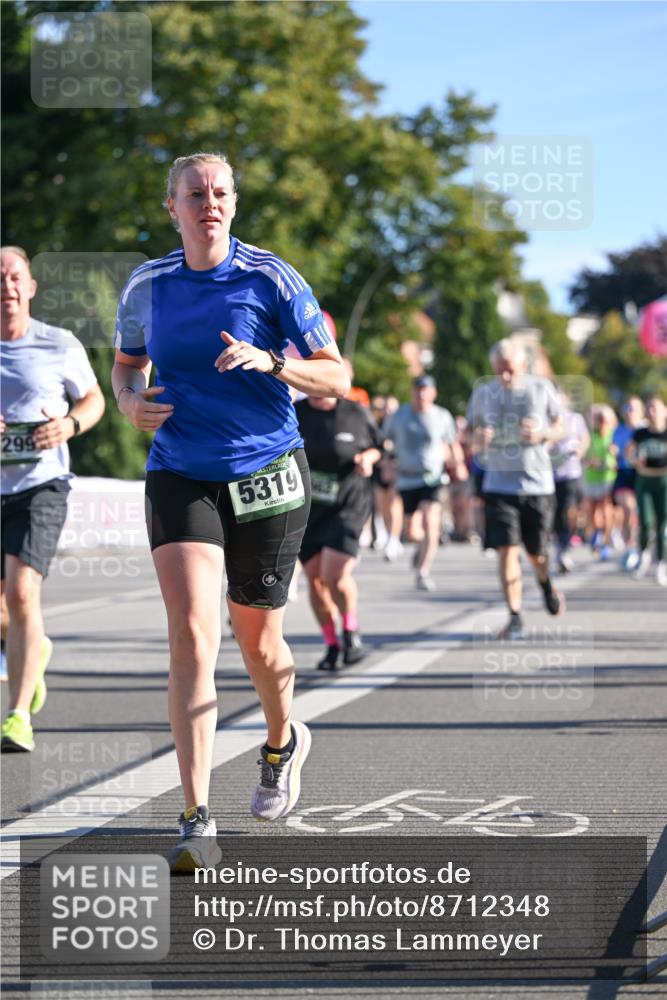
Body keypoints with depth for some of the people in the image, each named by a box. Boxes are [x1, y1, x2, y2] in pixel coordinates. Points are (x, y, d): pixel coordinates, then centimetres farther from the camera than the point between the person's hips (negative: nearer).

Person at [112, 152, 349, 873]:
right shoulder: (146, 287, 4)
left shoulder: (272, 279, -5)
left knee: (256, 638, 11)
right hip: (180, 478, 1)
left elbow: (336, 378, -4)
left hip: (267, 474, -1)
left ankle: (281, 742, 46)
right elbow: (127, 363, 22)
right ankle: (197, 822, -19)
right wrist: (131, 401, -1)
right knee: (192, 636, -16)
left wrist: (270, 362, -22)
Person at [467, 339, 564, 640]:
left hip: (537, 483, 0)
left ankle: (546, 584, 42)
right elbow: (474, 435, 13)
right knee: (507, 550, -10)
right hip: (499, 483, 0)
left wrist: (542, 435, -12)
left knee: (537, 552, 6)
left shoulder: (541, 389, 0)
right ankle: (515, 618, -5)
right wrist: (478, 440, -11)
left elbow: (559, 426, 10)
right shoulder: (482, 393, 3)